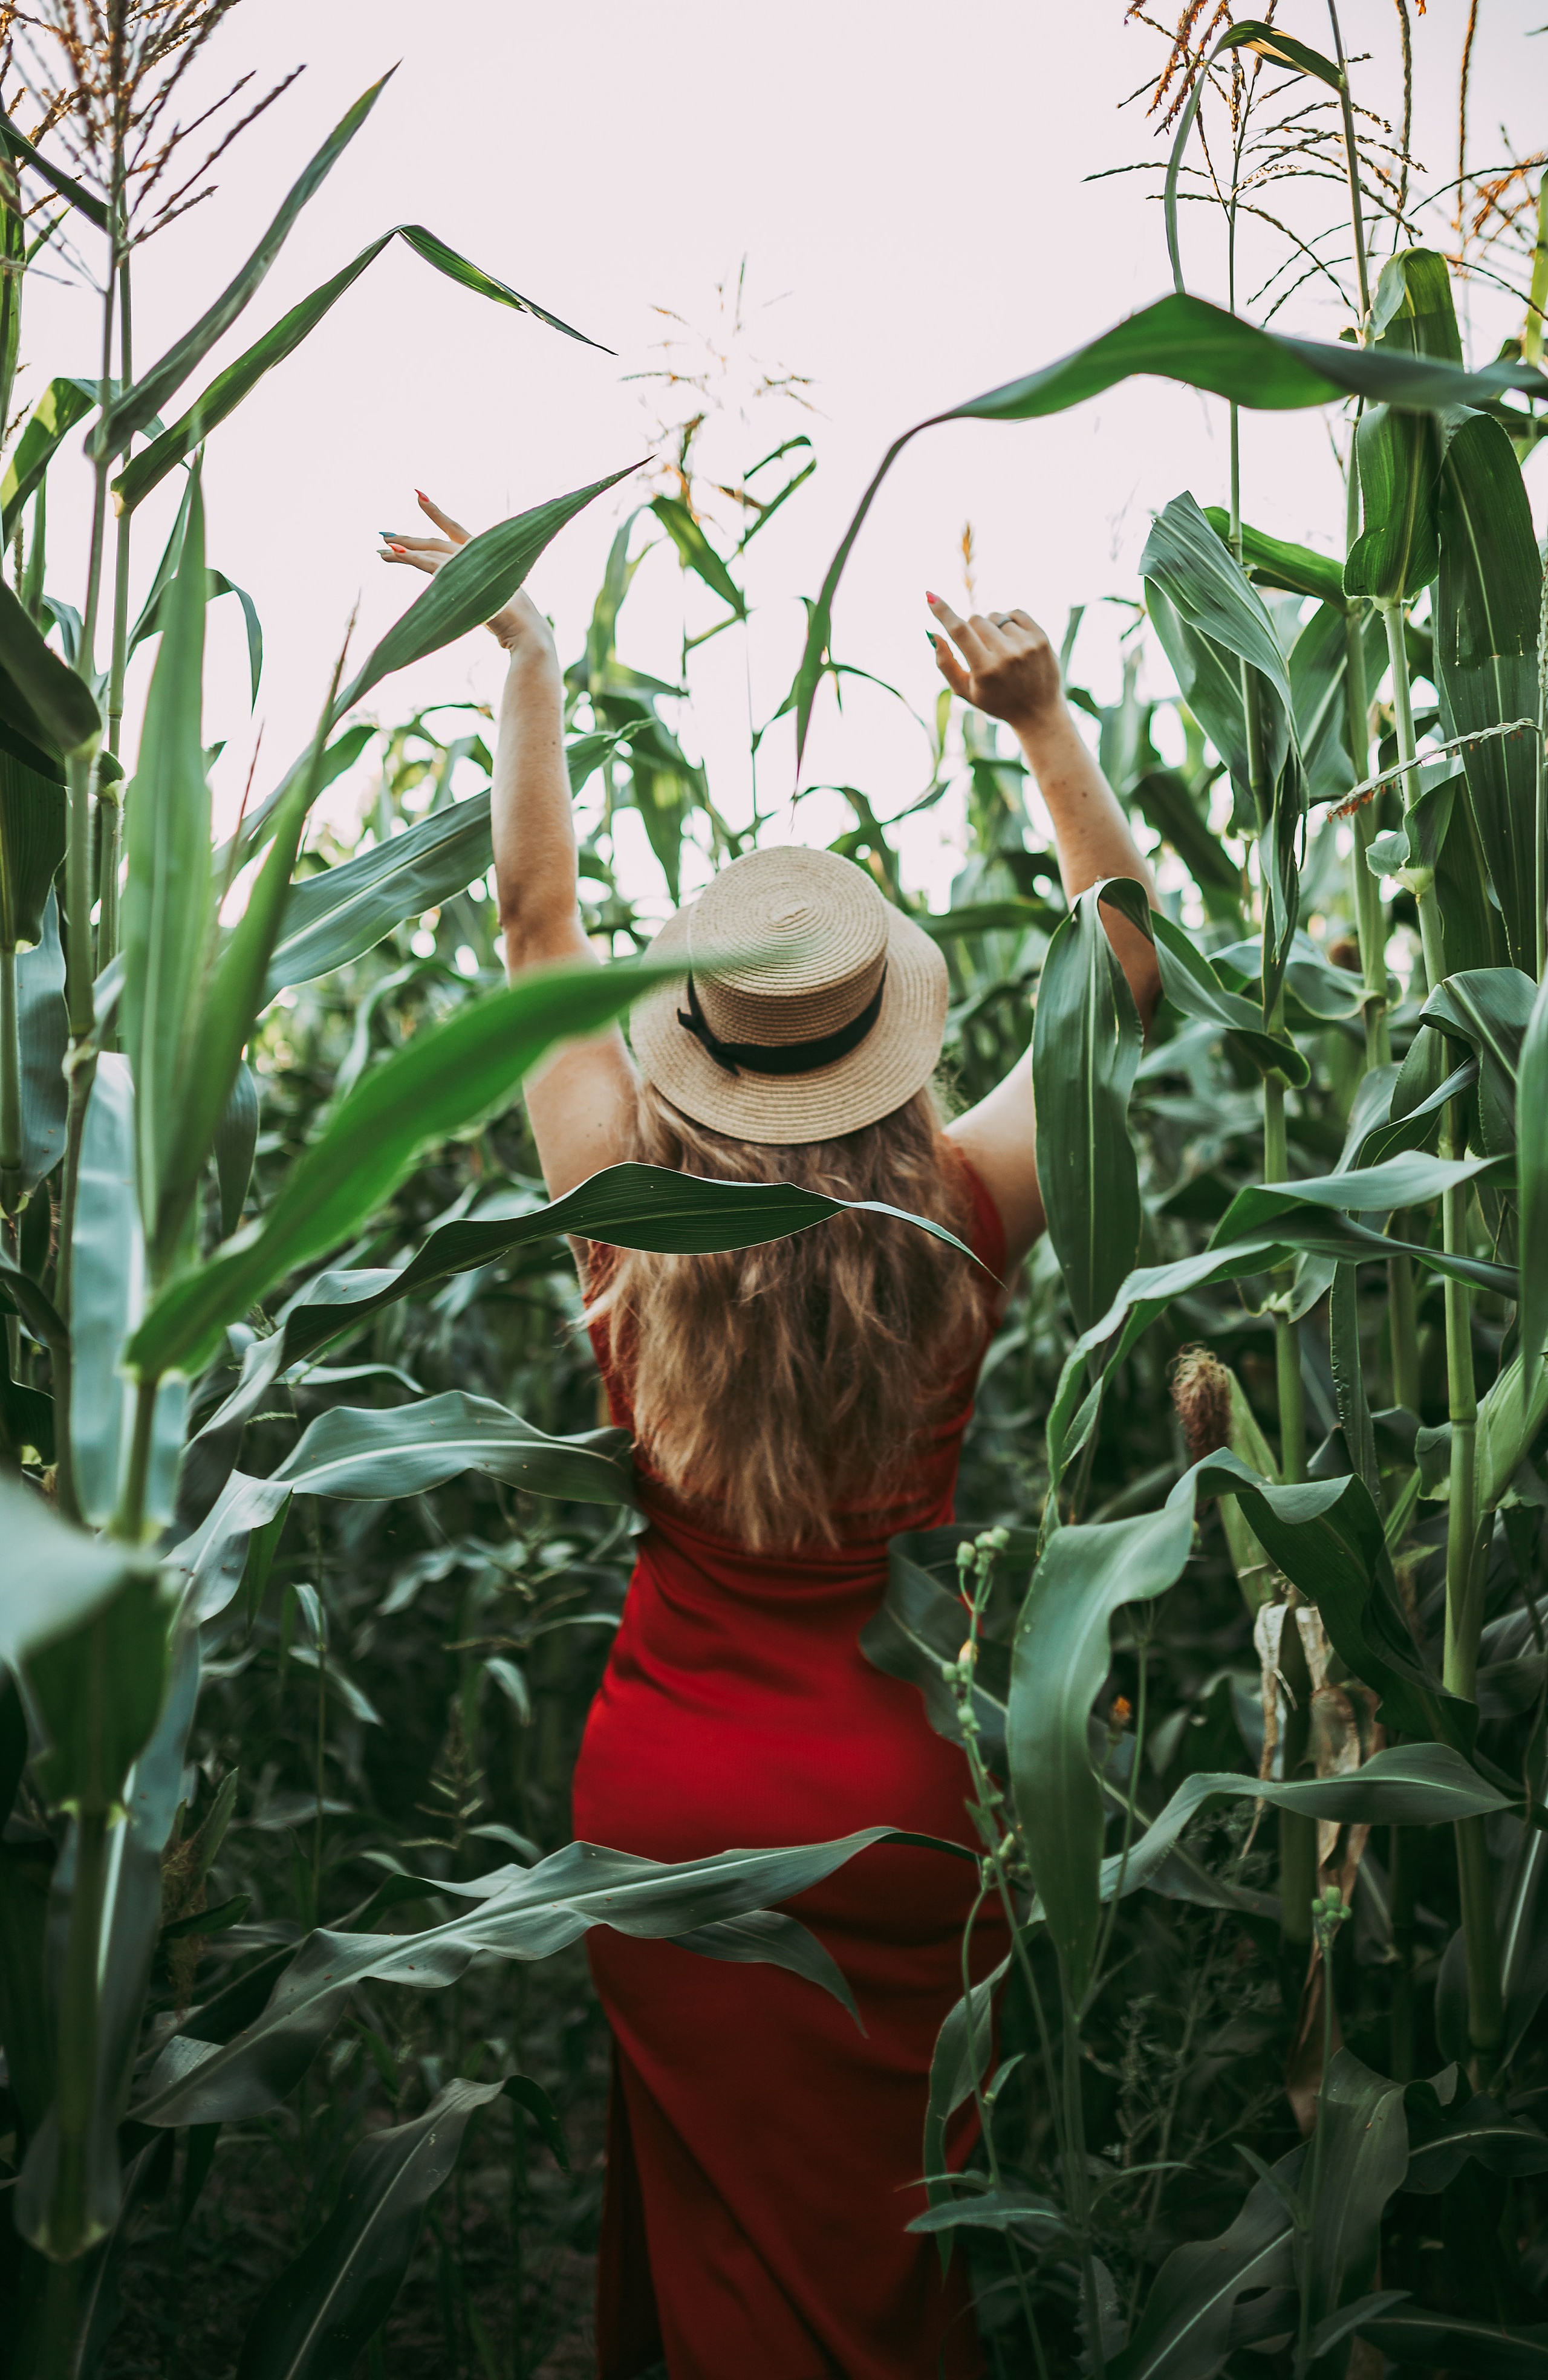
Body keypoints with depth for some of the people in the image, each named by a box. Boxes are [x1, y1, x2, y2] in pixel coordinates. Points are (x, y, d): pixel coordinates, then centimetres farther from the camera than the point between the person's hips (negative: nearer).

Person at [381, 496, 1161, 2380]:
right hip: (899, 1795, 0)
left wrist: (529, 657, 6)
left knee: (717, 2229, 18)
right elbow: (1126, 962, -1)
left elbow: (536, 912, -2)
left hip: (667, 1793, 1)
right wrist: (1046, 725, -3)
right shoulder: (964, 1218, -14)